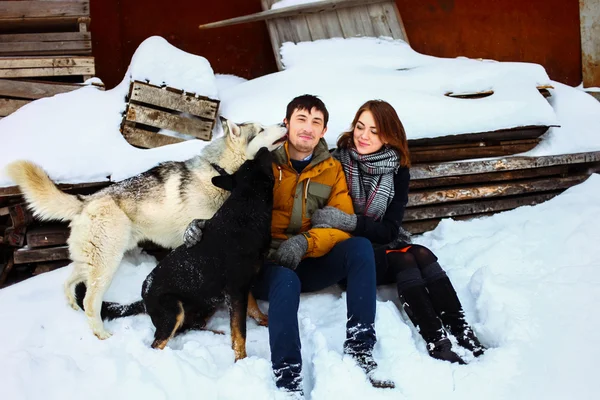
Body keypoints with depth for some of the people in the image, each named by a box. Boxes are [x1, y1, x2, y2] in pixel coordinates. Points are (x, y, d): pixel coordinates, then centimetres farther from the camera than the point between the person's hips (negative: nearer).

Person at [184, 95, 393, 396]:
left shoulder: (332, 170, 8)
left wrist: (304, 242, -21)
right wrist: (207, 223, -19)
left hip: (311, 263, 3)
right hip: (267, 262, -3)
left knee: (360, 247, -24)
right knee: (286, 283, -38)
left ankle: (360, 348, -26)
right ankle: (288, 382, -38)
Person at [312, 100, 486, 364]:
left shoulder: (397, 170, -1)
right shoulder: (337, 162, -9)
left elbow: (390, 229, -10)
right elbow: (319, 213, -6)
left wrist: (351, 222, -27)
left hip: (383, 244, 4)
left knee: (422, 255, -26)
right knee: (404, 260, -29)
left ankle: (461, 332, -33)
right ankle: (437, 343, -38)